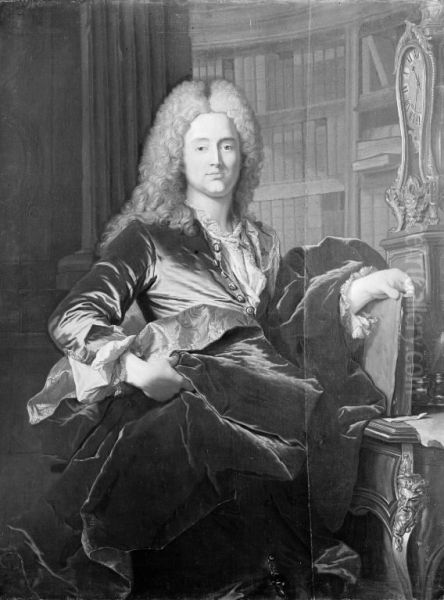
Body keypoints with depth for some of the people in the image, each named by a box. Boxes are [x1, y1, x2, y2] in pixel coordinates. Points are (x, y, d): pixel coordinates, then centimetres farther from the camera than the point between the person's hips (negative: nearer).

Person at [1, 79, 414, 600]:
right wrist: (134, 363, -24)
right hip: (196, 388, -5)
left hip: (265, 390, 6)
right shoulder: (147, 238, 11)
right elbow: (70, 320, -2)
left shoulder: (260, 242, 28)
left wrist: (349, 294, 7)